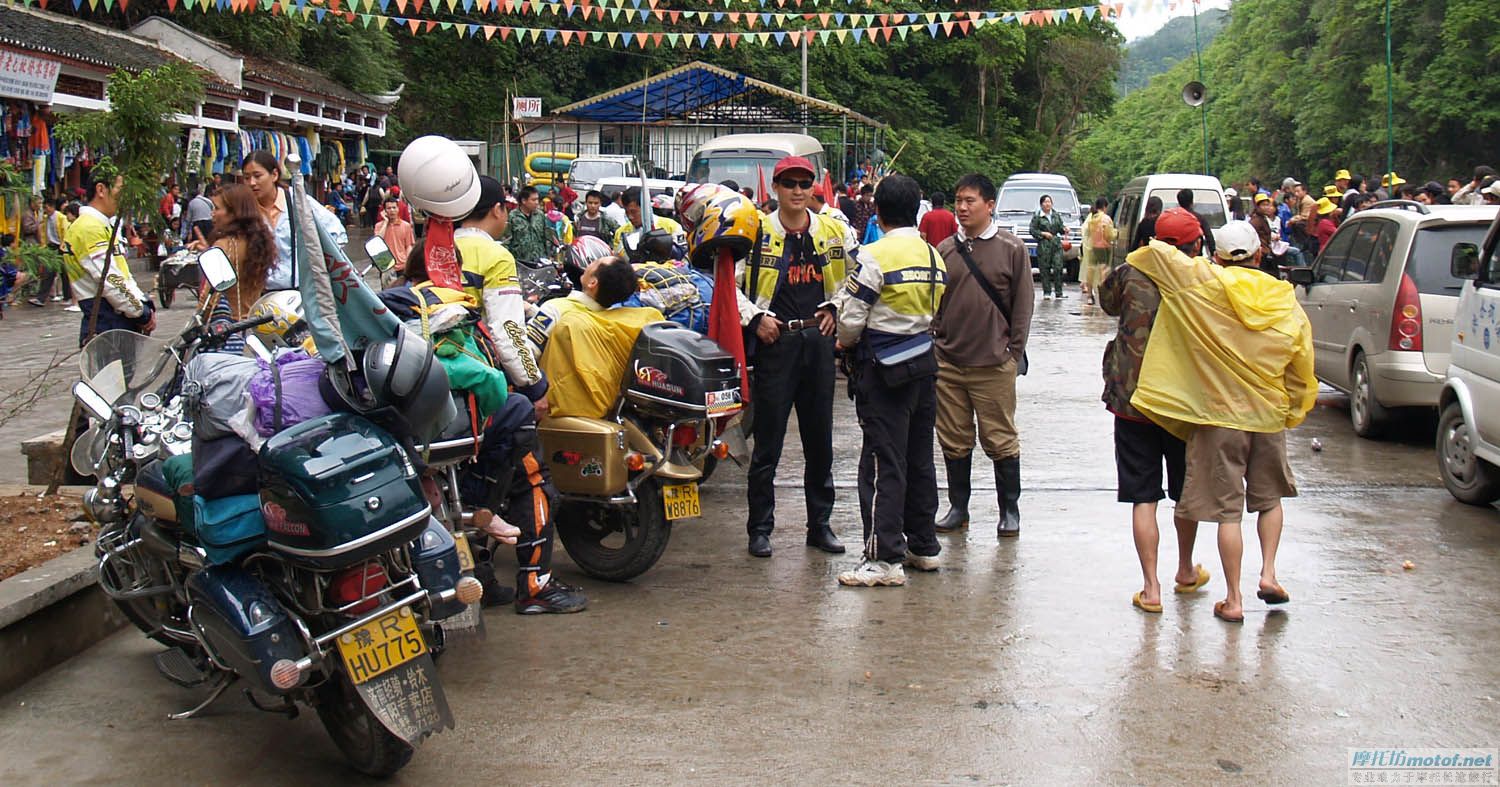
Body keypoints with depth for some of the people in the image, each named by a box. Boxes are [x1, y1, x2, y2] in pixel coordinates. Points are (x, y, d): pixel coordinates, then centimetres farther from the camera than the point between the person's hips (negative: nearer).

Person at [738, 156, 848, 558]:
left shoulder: (832, 232, 8)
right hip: (775, 341, -4)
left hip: (818, 340, 4)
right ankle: (760, 528, 8)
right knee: (767, 442, 0)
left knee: (820, 440, 10)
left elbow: (847, 280, 23)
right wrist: (755, 317, -8)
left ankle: (820, 524, 20)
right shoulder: (757, 233, -3)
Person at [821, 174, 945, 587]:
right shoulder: (934, 257, 9)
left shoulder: (874, 256, -14)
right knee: (919, 459, 15)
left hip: (883, 368, -7)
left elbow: (851, 319, -13)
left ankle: (885, 558, -5)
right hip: (924, 364, 7)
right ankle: (923, 545, 24)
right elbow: (932, 312, 14)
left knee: (884, 463, -5)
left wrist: (847, 343, 9)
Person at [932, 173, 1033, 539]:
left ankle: (1010, 510, 16)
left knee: (1001, 440, 3)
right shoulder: (944, 249, 8)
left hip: (993, 364, -3)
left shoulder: (1012, 249, 0)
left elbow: (1022, 306, 1)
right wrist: (934, 344, 5)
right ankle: (958, 508, 21)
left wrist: (1014, 354, -3)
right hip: (947, 362, 3)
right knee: (954, 440, 10)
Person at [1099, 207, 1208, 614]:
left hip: (1133, 402, 0)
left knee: (1143, 497, 4)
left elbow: (1107, 302, 14)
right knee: (1186, 494, 20)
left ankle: (1151, 587, 1)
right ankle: (1186, 572, 36)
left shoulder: (1130, 275, -7)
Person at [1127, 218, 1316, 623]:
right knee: (1269, 498, 25)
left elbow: (1156, 253, -10)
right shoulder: (1287, 304, 0)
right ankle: (1268, 573, 16)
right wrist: (1292, 413, 18)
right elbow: (1301, 371, 5)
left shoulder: (1206, 285, -10)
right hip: (1268, 416, 3)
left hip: (1220, 416, -3)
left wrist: (1135, 259, 12)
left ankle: (1233, 600, 7)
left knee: (1228, 510, 3)